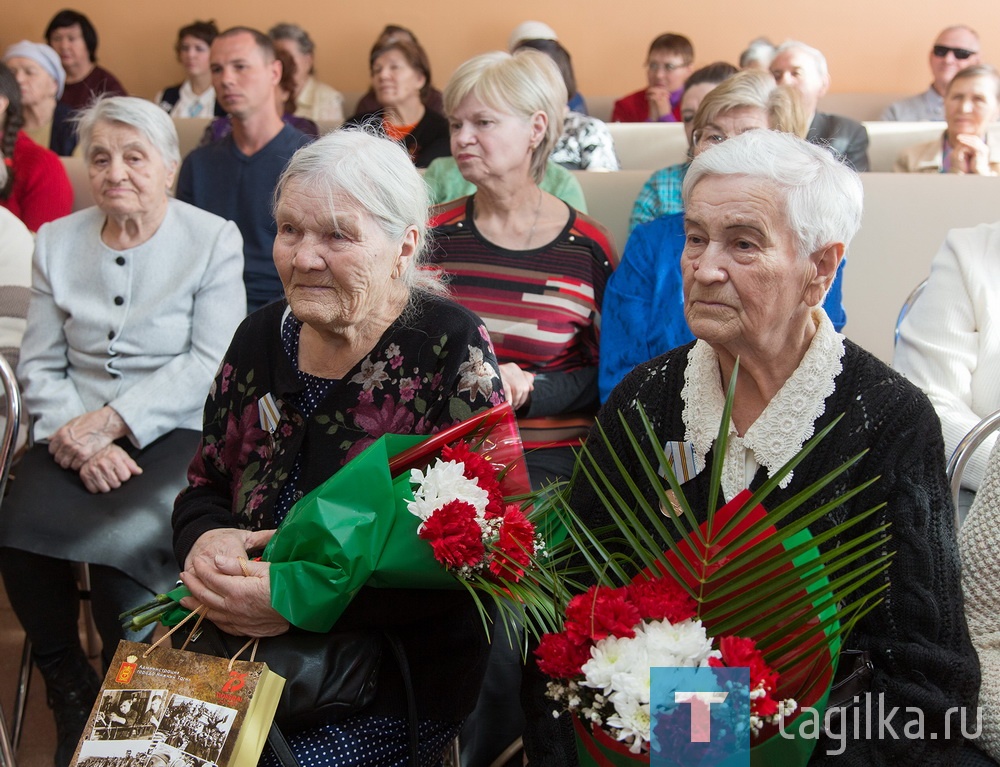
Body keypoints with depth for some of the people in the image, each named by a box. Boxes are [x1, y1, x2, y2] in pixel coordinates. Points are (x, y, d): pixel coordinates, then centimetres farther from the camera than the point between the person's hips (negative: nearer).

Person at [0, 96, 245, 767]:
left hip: (174, 434, -3)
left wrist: (111, 423, -17)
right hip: (73, 435, 4)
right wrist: (77, 438, -12)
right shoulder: (57, 240, 12)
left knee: (121, 544, -30)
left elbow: (210, 360, -8)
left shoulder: (214, 240, 1)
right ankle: (70, 695, 0)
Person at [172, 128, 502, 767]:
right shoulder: (262, 338, 5)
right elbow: (203, 490, 14)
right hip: (245, 653, 5)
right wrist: (205, 543, -11)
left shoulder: (451, 349, -12)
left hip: (399, 672, -5)